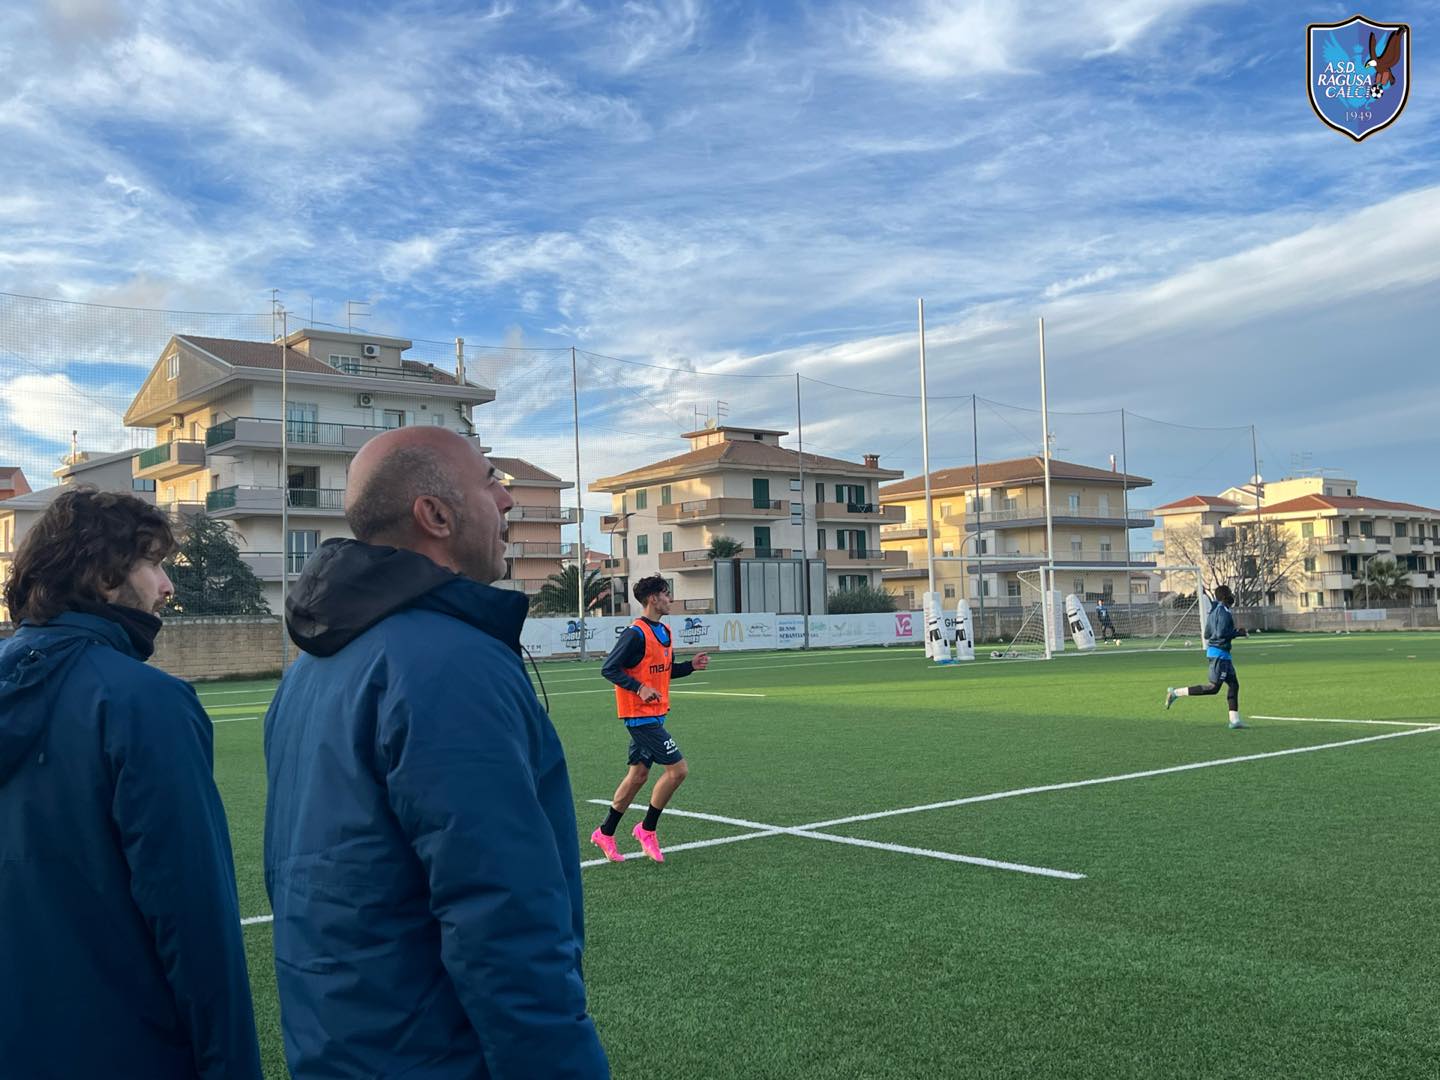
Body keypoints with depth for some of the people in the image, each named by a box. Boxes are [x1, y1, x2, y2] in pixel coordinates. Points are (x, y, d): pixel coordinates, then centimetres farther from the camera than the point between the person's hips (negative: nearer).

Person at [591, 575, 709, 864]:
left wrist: (691, 666, 6)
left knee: (638, 774, 13)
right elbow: (609, 668, -16)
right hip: (640, 714, -9)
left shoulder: (664, 631, 12)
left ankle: (605, 833, 24)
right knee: (678, 769, -10)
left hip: (654, 714, 9)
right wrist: (640, 688, -24)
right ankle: (646, 830, 4)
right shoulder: (636, 634, -16)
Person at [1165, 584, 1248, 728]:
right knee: (1213, 687, -9)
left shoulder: (1213, 610, 15)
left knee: (1233, 684, 10)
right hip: (1219, 652, -10)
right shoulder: (1224, 611, -13)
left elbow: (1207, 634, 17)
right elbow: (1221, 633, -24)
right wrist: (1237, 633, -10)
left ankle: (1234, 719, 9)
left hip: (1213, 650, 10)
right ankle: (1176, 692, -7)